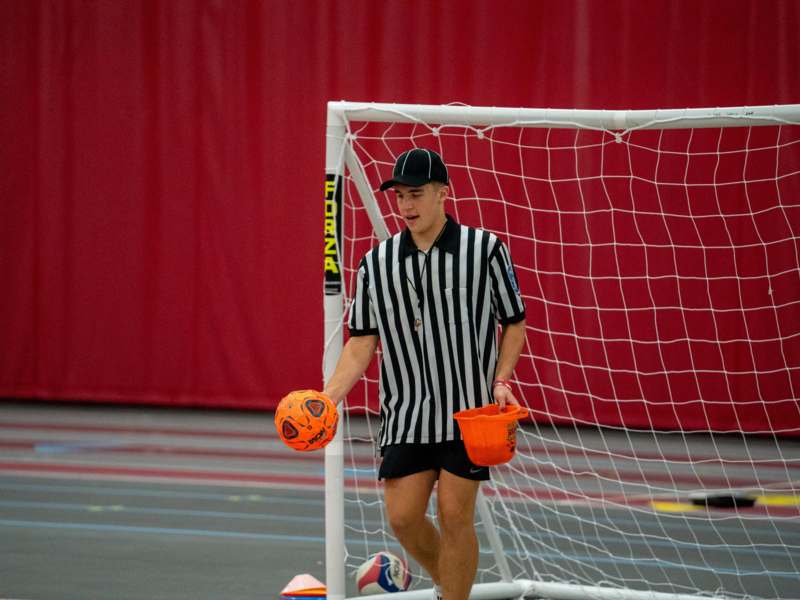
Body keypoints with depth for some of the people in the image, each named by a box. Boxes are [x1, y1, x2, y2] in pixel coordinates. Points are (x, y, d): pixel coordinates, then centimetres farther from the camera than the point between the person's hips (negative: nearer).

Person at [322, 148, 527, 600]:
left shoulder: (485, 249, -3)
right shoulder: (376, 263, 4)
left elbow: (514, 323, 5)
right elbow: (362, 343, 6)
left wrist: (501, 379, -10)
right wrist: (326, 398, -7)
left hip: (469, 409, -3)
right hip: (406, 412, 3)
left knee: (455, 515, -5)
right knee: (403, 517, 0)